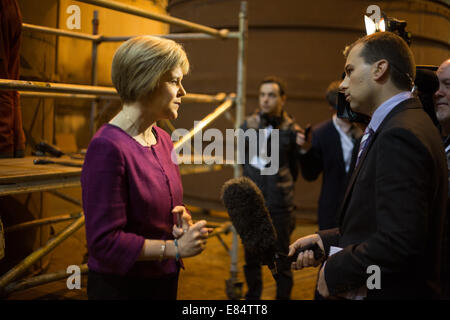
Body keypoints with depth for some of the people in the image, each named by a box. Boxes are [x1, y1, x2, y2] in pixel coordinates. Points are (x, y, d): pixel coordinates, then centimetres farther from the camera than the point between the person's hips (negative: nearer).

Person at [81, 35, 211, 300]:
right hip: (120, 285, -7)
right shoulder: (108, 147, -21)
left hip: (165, 279, 8)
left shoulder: (163, 139, 4)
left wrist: (183, 218, -4)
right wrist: (176, 248, -21)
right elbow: (105, 241, -23)